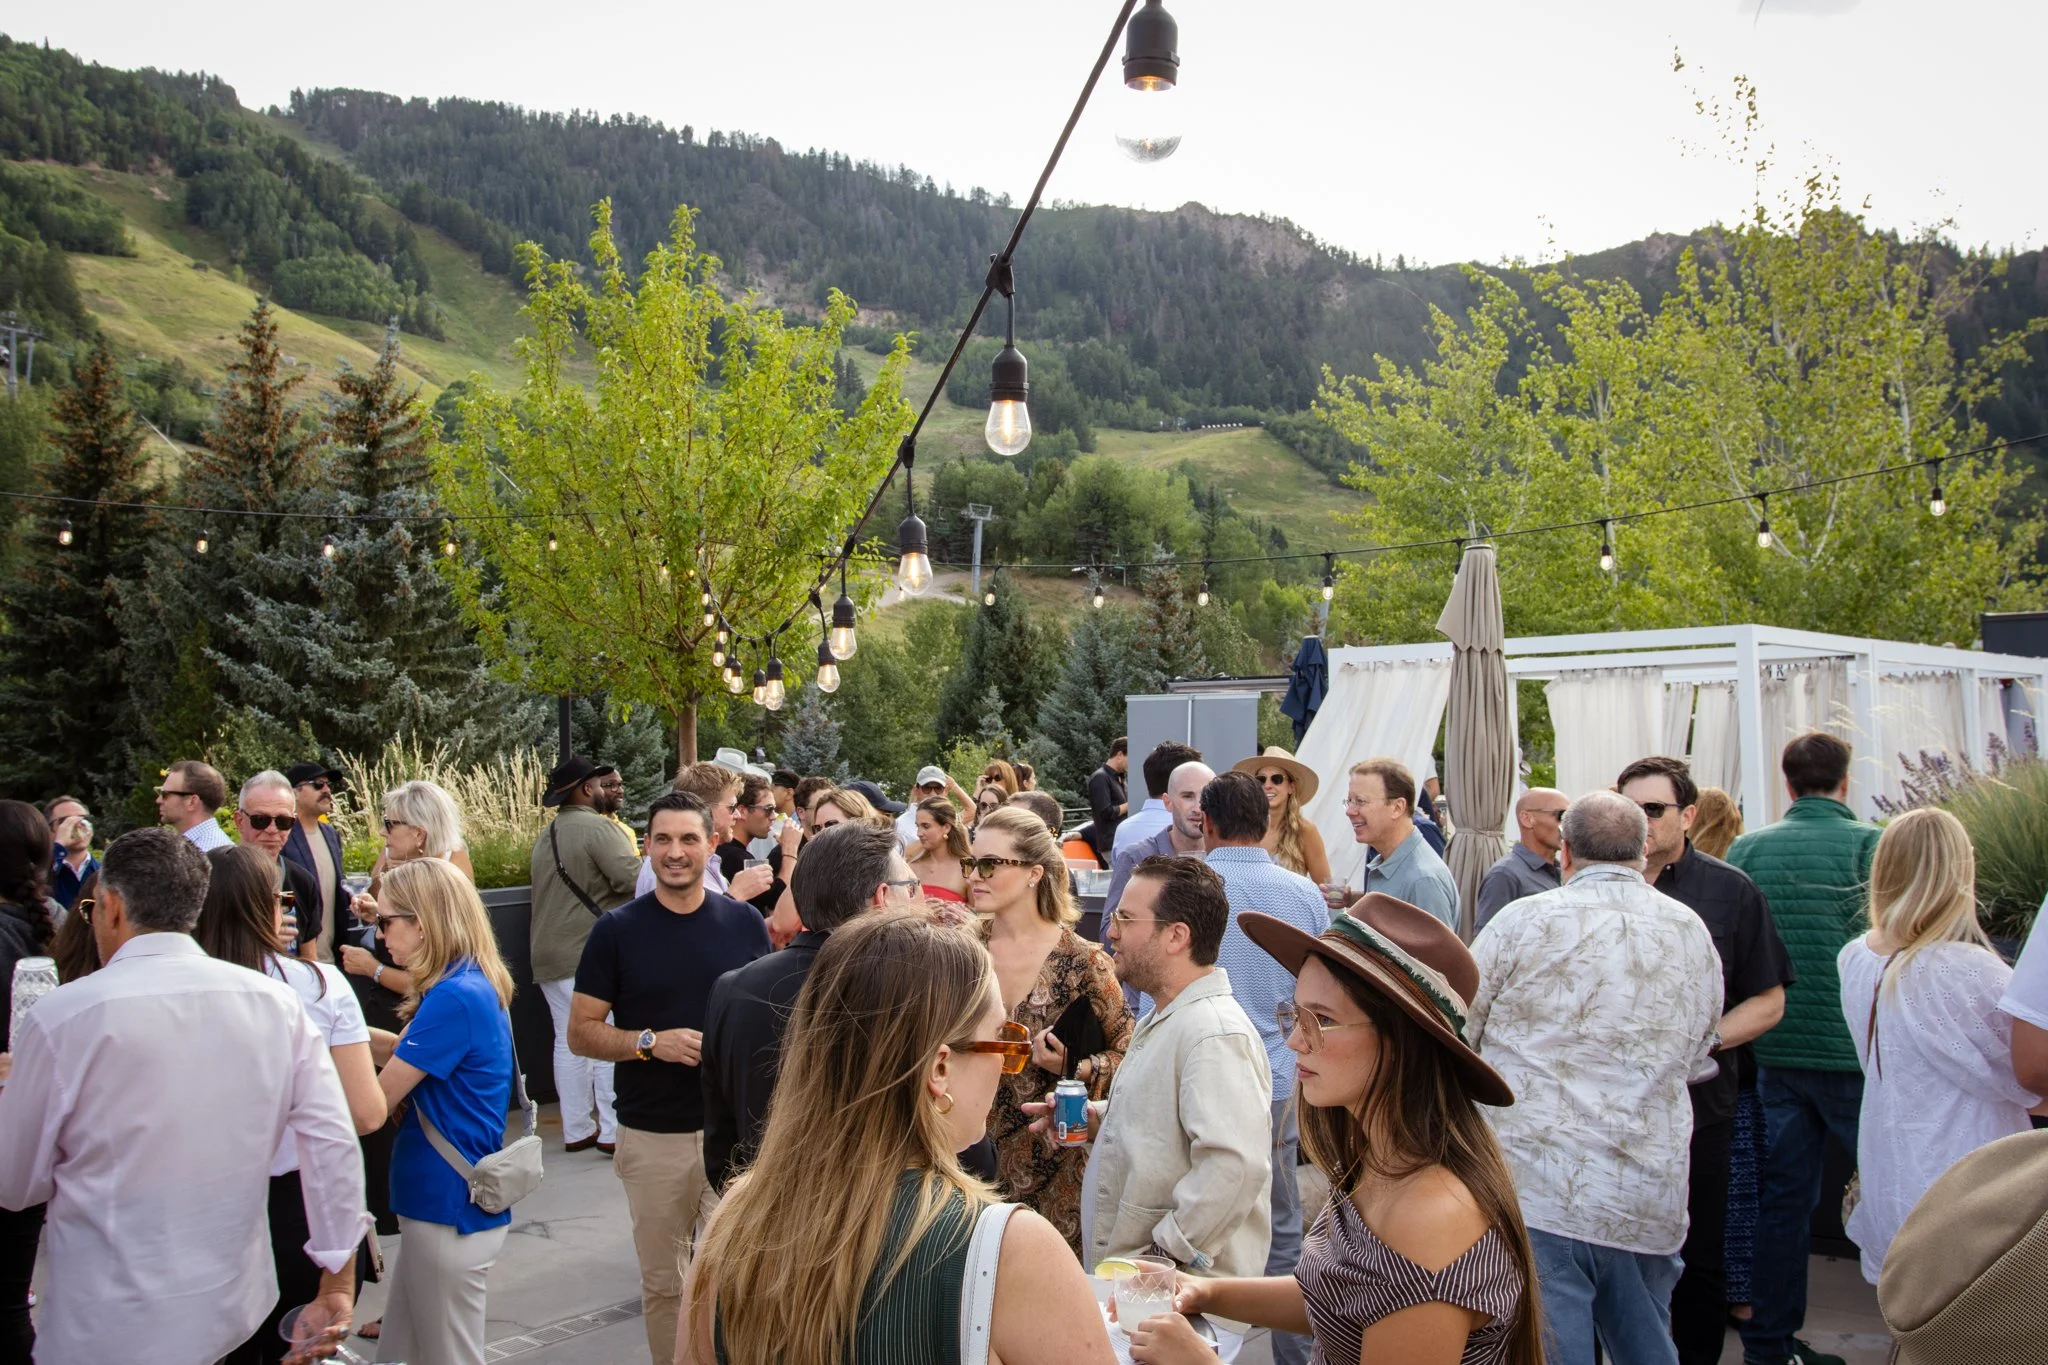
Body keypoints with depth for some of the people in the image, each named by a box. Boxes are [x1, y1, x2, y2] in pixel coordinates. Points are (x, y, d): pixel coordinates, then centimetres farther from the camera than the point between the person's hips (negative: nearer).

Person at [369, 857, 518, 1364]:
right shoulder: (474, 985, 7)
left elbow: (376, 1100, -18)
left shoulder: (455, 997, -23)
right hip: (437, 1199, 9)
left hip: (450, 1209, -9)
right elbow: (414, 1053, 14)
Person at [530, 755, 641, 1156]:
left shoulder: (546, 836, 16)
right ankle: (614, 1131, 1)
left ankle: (577, 1129, 16)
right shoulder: (598, 827, -12)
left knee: (568, 1042, 11)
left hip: (550, 955, 8)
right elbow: (633, 879, -22)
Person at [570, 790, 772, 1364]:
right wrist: (652, 1042, -17)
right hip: (652, 1136, 0)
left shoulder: (744, 922, 0)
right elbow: (581, 1031, -1)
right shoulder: (617, 930, -3)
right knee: (663, 1283, 12)